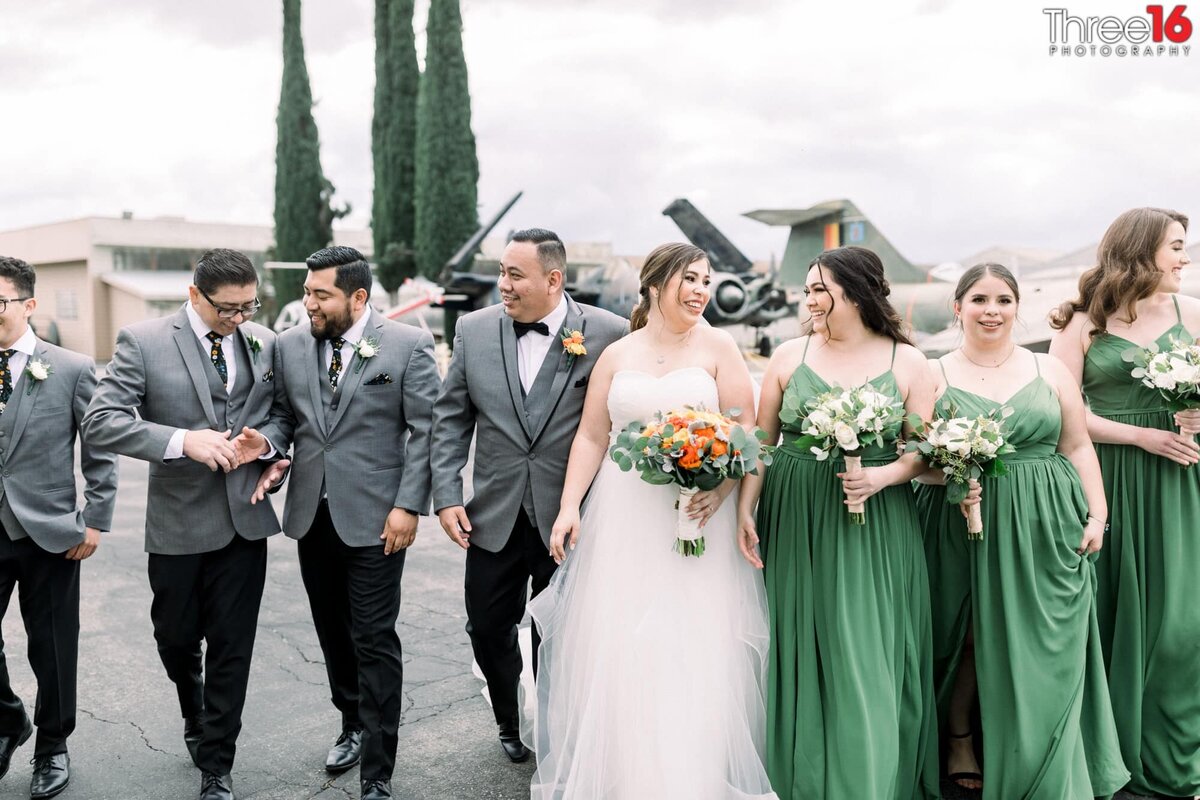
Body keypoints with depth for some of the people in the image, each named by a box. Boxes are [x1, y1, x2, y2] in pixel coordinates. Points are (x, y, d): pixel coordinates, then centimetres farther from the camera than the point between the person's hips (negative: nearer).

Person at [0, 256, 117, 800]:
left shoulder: (71, 369, -5)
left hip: (48, 531, -2)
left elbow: (100, 450, -1)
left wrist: (95, 521, -4)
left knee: (52, 646, 9)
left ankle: (51, 746, 30)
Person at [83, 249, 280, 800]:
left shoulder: (264, 342, 3)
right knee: (176, 637, 16)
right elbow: (100, 423, -15)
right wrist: (184, 440, -26)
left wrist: (270, 445, -8)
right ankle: (195, 713, 48)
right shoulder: (143, 341, -8)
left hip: (244, 517, 2)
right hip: (179, 522, -1)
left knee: (232, 648, 6)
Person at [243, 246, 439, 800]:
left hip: (374, 519, -5)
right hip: (312, 515, 5)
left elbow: (425, 430, -7)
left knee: (374, 643, -1)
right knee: (333, 634, 17)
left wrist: (408, 506, -13)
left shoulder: (408, 345, -7)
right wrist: (267, 441, -8)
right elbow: (283, 414, 14)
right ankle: (353, 725, 39)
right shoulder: (290, 345, 6)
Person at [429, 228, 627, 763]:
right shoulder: (474, 329, 0)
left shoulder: (609, 334, -9)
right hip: (494, 517, 3)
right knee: (488, 629, 13)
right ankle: (511, 724, 41)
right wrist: (446, 495, -2)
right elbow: (451, 418, 4)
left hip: (569, 519, -3)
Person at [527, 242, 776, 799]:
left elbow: (745, 431, -3)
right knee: (617, 653, 5)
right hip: (623, 521, 2)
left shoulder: (717, 347, 2)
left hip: (697, 516, -2)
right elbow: (591, 438, 8)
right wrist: (569, 507, -2)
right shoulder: (617, 355, 9)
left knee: (695, 656, 1)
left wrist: (719, 493, -19)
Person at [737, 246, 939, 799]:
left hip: (876, 528, -1)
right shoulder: (790, 356, 4)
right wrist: (745, 511, -5)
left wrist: (883, 476, -17)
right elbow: (760, 442, 5)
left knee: (870, 655, 1)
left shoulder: (906, 362, 1)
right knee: (800, 649, 8)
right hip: (795, 524, 2)